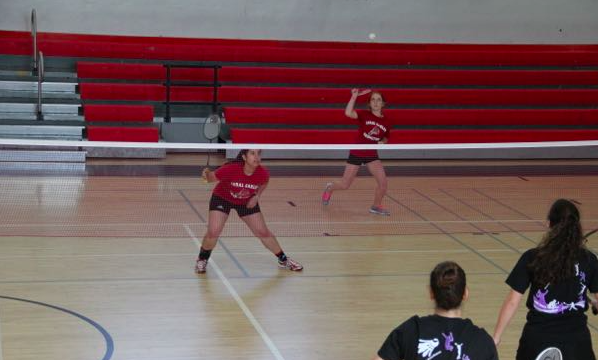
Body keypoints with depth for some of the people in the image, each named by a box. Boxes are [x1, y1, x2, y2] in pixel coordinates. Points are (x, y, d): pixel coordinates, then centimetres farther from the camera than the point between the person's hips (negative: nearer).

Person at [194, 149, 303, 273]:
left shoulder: (263, 173, -26)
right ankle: (202, 259, 13)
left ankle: (283, 260, 25)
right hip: (222, 198, -2)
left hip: (247, 202, 3)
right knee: (213, 232, -16)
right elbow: (211, 178, -21)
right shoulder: (230, 169, -36)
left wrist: (256, 196, -14)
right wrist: (207, 174, -43)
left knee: (263, 232, 4)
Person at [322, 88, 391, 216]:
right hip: (356, 153, -3)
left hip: (372, 154, 3)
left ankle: (376, 206, 15)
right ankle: (329, 188, 39)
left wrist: (382, 142, -6)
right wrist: (354, 96, -35)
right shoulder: (365, 115, -12)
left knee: (383, 183, -11)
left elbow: (385, 138, 16)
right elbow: (348, 113, -31)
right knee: (344, 185, 4)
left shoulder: (386, 122, -1)